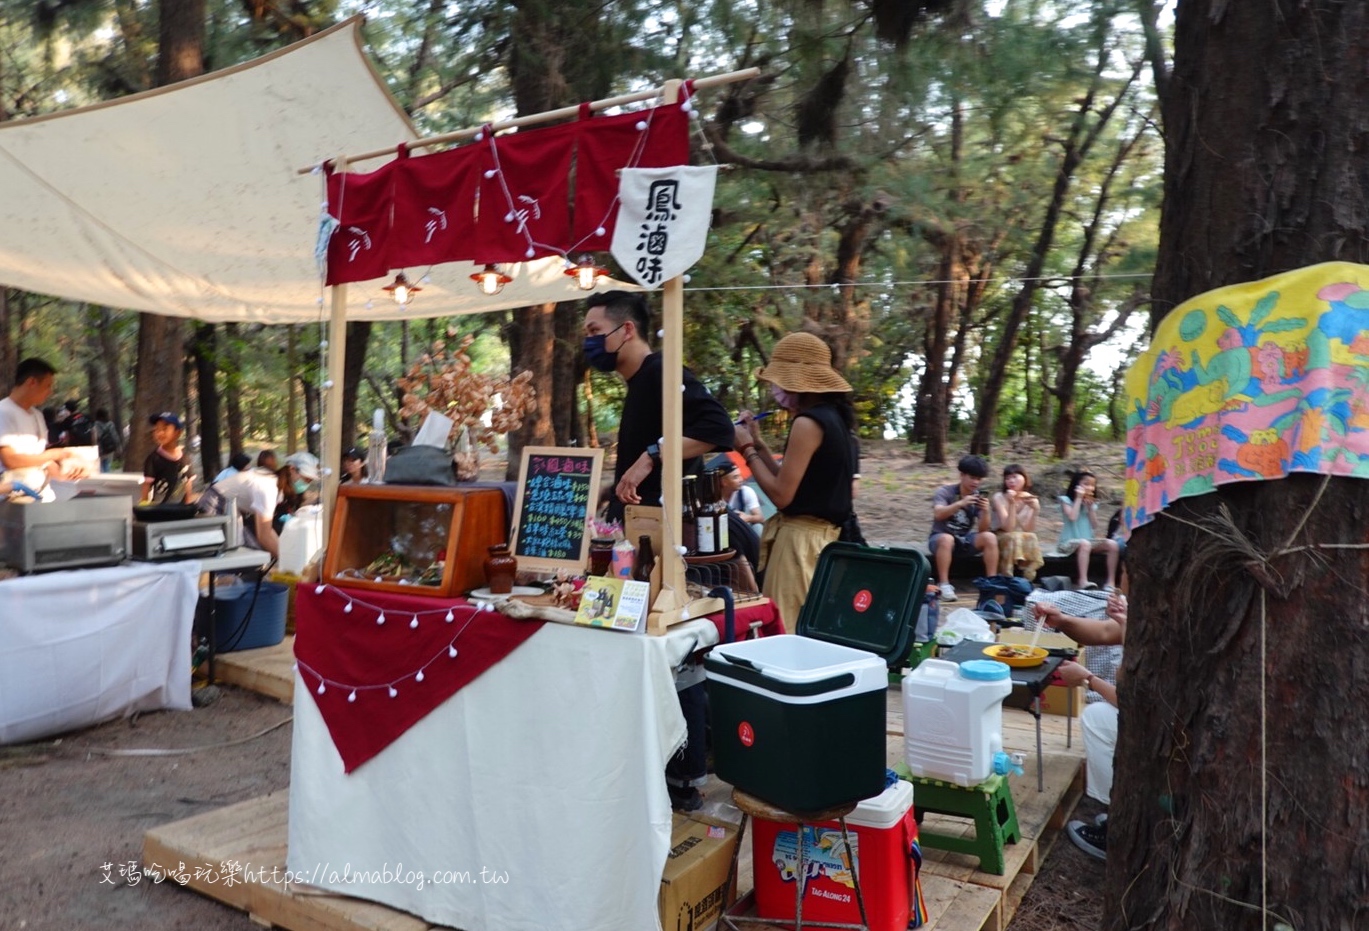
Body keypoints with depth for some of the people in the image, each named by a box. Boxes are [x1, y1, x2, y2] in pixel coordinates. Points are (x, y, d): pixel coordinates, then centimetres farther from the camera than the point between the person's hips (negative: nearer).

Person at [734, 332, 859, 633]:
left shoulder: (808, 423, -18)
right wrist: (758, 443, 14)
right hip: (823, 533, 10)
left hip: (800, 536, -10)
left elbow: (781, 494, -17)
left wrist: (746, 449, -7)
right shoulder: (834, 417, 11)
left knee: (784, 627, -4)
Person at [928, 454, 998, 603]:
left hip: (966, 540, 4)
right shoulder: (945, 491, -11)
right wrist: (960, 503, -44)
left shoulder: (979, 498, 0)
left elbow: (982, 530, -6)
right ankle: (944, 585, -31)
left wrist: (985, 512, -26)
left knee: (990, 537, -23)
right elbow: (938, 514, -30)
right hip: (940, 537, -4)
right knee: (947, 539, -38)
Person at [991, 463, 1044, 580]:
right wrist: (1012, 504, -32)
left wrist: (1035, 511, -26)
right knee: (1015, 537, -35)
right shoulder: (999, 497, -14)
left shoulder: (1032, 500, -3)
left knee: (1032, 538, -31)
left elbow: (1029, 530, -13)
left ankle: (1027, 580, -18)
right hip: (1002, 538, -3)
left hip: (1026, 541, 3)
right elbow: (1008, 528, -24)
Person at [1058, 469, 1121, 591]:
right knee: (1084, 543, -38)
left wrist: (1090, 507, -3)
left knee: (1112, 544, -17)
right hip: (1069, 542, -6)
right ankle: (1083, 581, -45)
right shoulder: (1066, 500, -2)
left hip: (1089, 540, 6)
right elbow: (1072, 517, -19)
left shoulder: (1092, 503, 13)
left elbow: (1095, 526, 6)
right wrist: (1078, 498, -12)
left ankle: (1111, 581, -17)